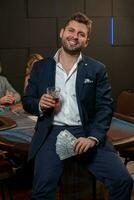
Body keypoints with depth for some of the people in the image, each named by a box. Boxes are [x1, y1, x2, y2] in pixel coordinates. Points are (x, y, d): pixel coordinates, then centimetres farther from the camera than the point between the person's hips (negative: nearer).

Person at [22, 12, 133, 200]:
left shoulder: (97, 69, 8)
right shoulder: (40, 67, 12)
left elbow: (105, 107, 1)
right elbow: (27, 101, 17)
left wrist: (93, 138, -16)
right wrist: (39, 104, -7)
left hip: (86, 133, 1)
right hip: (52, 133, 0)